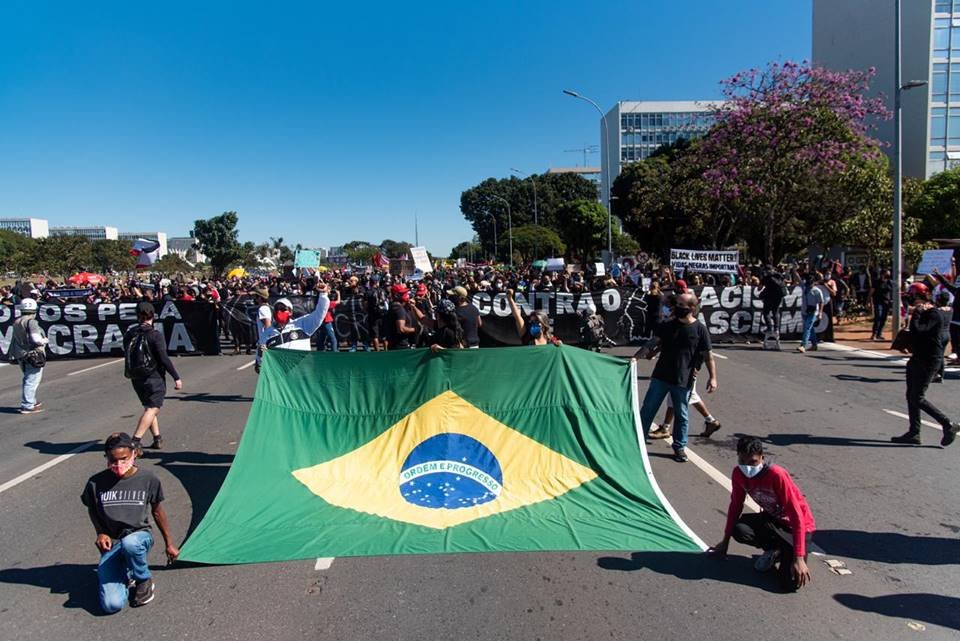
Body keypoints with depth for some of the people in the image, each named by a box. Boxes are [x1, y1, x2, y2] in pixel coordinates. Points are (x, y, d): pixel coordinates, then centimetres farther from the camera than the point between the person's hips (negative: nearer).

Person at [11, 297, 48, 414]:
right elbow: (36, 339, -25)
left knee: (27, 379, 22)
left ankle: (30, 401, 35)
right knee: (32, 380, -3)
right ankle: (27, 406, -2)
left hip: (20, 355, 9)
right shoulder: (31, 322, -18)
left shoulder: (16, 322, 9)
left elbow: (17, 339, 13)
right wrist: (45, 340, -6)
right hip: (33, 355, -9)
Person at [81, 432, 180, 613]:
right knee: (112, 605, -20)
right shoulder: (96, 482, -10)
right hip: (111, 544, 1)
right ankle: (126, 574, 15)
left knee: (129, 543, -42)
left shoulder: (148, 479, -10)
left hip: (139, 536, 0)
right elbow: (92, 510, 12)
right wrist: (101, 533, -6)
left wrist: (170, 544, 11)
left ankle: (144, 580, -9)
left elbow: (157, 512, 4)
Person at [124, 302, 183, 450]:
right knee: (153, 408, -4)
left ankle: (157, 438, 20)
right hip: (154, 377, -7)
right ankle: (135, 440, -15)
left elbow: (127, 356, 13)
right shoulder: (155, 335, -14)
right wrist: (176, 377, -12)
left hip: (136, 378, 7)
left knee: (149, 407, 19)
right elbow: (164, 358, -17)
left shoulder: (129, 334, 5)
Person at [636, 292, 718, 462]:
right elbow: (652, 343, -1)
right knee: (647, 409, 5)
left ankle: (680, 447, 27)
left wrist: (713, 377, -6)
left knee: (681, 415, 11)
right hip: (660, 377, 2)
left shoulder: (700, 329, -6)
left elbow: (708, 355, -2)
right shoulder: (667, 325, 1)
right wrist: (636, 357, -13)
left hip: (683, 380, -2)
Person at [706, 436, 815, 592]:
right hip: (772, 519, 6)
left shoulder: (777, 475, -30)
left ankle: (788, 553, 10)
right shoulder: (738, 474, -12)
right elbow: (736, 505, 3)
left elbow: (797, 516, -28)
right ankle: (775, 550, 3)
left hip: (797, 526, -6)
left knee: (791, 583, -23)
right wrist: (725, 541, 5)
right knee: (739, 530, -28)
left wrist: (799, 558, -31)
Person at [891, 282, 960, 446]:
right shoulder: (922, 312, 12)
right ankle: (914, 433, 16)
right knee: (911, 396, 10)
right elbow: (914, 331, 25)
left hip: (930, 360, -10)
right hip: (918, 358, 10)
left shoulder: (933, 314, -17)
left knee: (917, 398, -9)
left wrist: (915, 314, -17)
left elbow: (917, 330, -30)